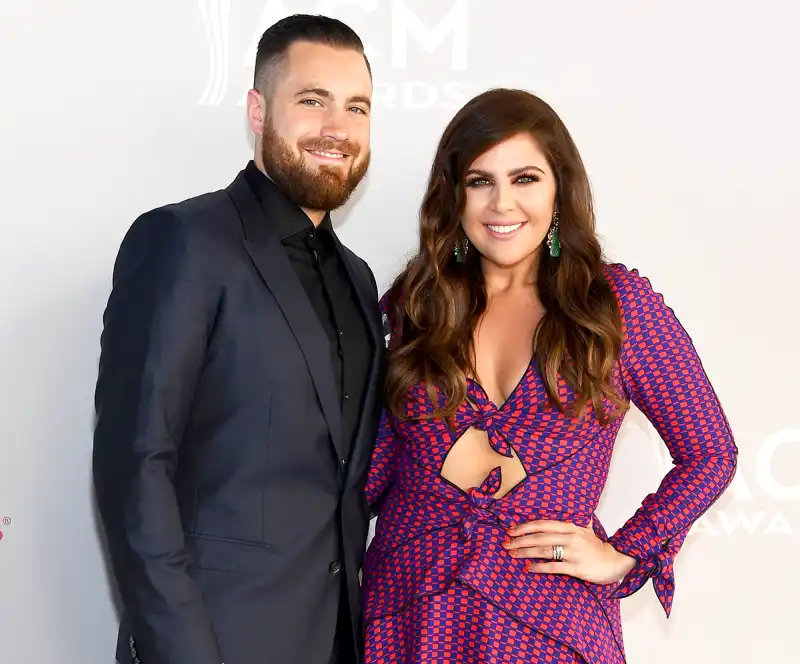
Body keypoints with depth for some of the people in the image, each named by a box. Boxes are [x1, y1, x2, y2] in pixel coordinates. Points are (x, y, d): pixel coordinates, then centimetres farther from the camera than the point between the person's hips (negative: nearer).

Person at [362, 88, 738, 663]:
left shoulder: (617, 301, -3)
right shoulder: (418, 304, 3)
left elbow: (709, 455, 3)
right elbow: (384, 459, 6)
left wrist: (624, 555, -5)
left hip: (549, 617, -2)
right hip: (407, 611, 2)